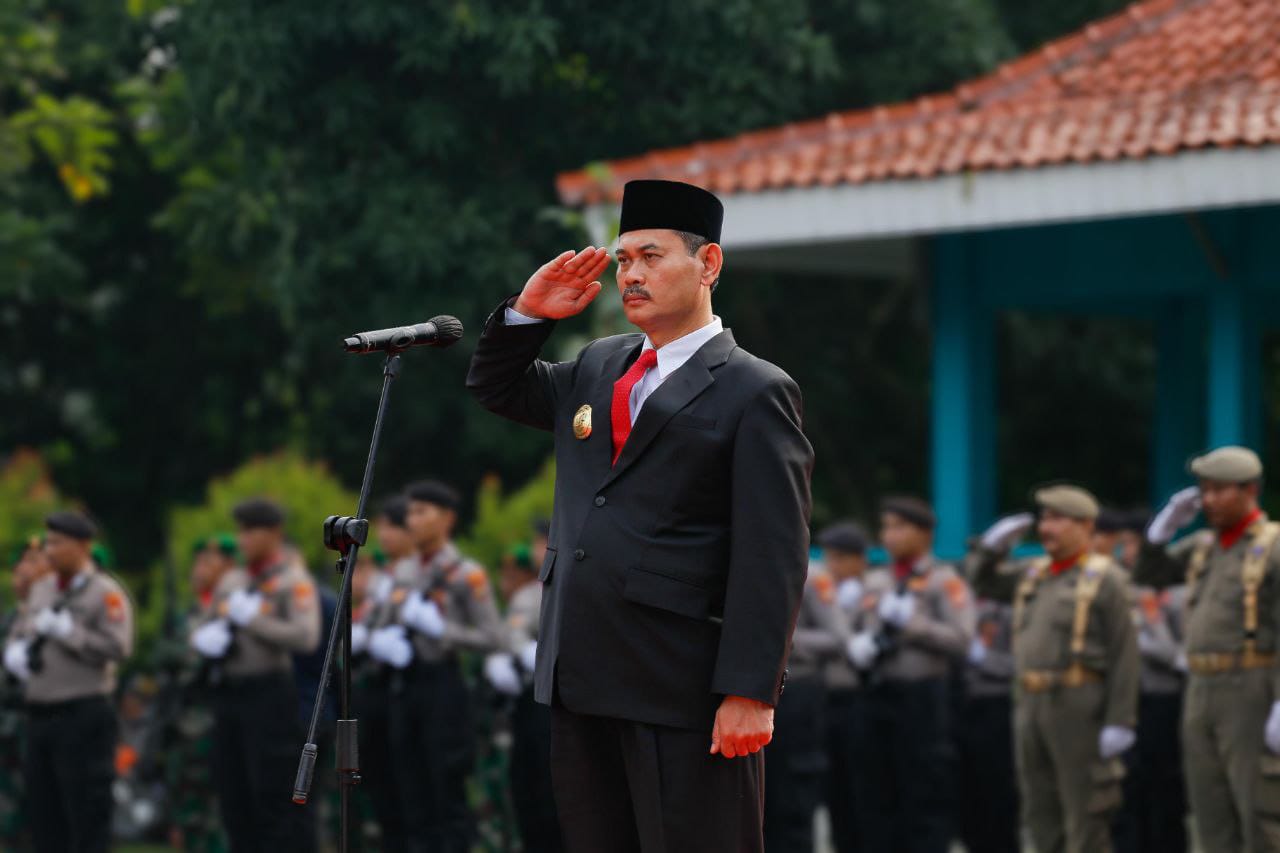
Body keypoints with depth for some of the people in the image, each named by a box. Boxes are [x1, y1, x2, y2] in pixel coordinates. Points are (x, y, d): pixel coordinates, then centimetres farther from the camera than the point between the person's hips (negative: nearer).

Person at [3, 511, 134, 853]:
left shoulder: (106, 593, -7)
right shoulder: (41, 589, 15)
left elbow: (118, 647, -17)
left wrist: (63, 629, -18)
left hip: (82, 717, -7)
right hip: (39, 715, 7)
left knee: (87, 813, -6)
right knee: (43, 809, 10)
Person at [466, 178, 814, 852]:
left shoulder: (753, 393, -6)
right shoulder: (598, 368, 17)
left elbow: (774, 560, -12)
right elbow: (496, 390, 31)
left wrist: (750, 693, -19)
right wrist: (528, 313, 10)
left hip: (683, 694, -7)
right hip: (581, 681, 7)